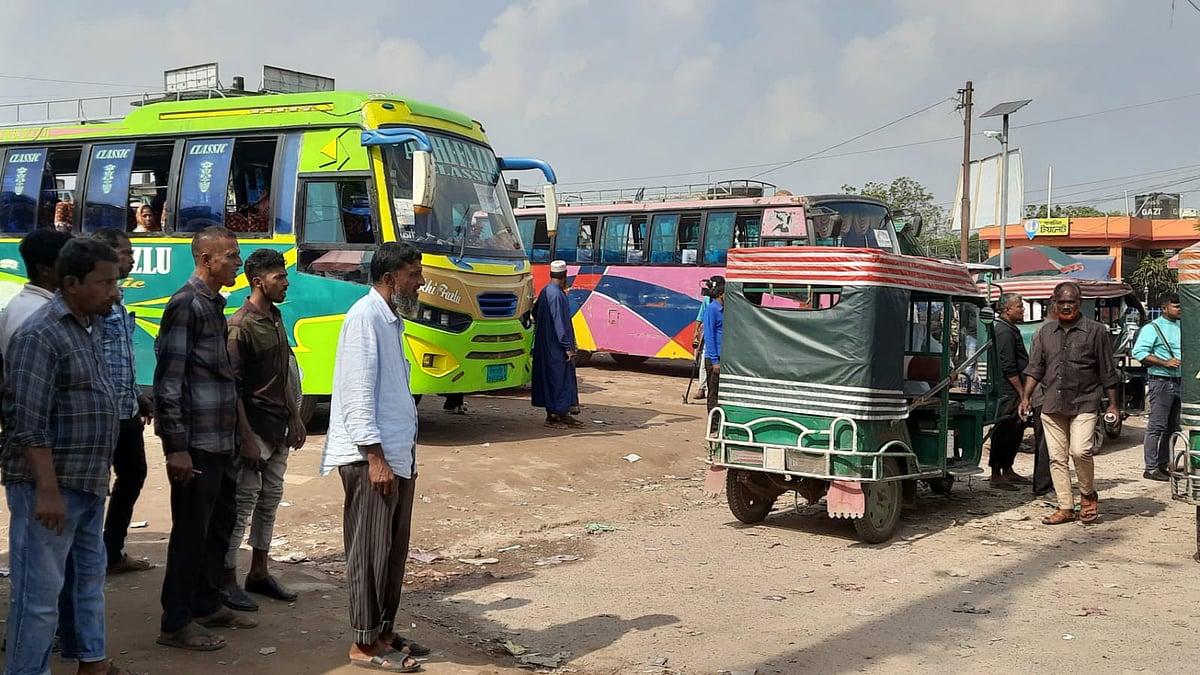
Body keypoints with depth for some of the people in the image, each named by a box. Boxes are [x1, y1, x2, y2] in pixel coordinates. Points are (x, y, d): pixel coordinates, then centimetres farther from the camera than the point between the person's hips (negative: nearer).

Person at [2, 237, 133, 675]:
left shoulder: (89, 326, 10)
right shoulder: (41, 335, -16)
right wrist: (48, 490, -23)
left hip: (87, 483, 9)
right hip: (49, 486, -9)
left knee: (88, 577, 19)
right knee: (40, 591, -1)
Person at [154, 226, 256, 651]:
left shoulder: (214, 304, 15)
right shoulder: (186, 305, -13)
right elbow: (168, 380, -17)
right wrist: (176, 446, -20)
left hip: (221, 440, 9)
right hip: (196, 442, -9)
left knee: (220, 523, 17)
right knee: (191, 530, -1)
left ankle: (207, 605, 30)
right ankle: (176, 622, 10)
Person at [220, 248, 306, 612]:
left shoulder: (276, 317, 11)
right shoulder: (240, 326, -16)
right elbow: (233, 387, -18)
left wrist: (295, 417, 16)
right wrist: (247, 438, -20)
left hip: (279, 427, 8)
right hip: (255, 428, -8)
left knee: (270, 499, 14)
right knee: (244, 502, -2)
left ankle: (259, 573, 26)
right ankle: (226, 579, 9)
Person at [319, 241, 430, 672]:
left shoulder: (391, 319, 15)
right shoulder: (365, 317, -13)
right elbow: (358, 393, -18)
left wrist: (402, 453, 17)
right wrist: (375, 456, -20)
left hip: (396, 452, 9)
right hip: (372, 456, -9)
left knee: (394, 549, 13)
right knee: (370, 551, -1)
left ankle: (384, 632, 23)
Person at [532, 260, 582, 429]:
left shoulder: (545, 291, 10)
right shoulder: (557, 295, -19)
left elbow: (535, 312, 22)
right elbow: (560, 322, -21)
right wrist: (567, 347, -19)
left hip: (547, 344, 10)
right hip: (555, 347, -10)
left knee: (565, 378, 14)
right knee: (556, 378, -3)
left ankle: (563, 414, 19)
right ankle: (552, 416, 3)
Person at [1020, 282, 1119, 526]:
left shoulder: (1096, 331, 0)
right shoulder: (1045, 332, 11)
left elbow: (1107, 372, 3)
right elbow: (1035, 368, 14)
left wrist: (1112, 404, 2)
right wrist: (1025, 398, 6)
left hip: (1084, 404, -4)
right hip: (1052, 405, 4)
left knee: (1080, 451, -18)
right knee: (1057, 457, 4)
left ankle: (1088, 495, 8)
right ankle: (1066, 507, 13)